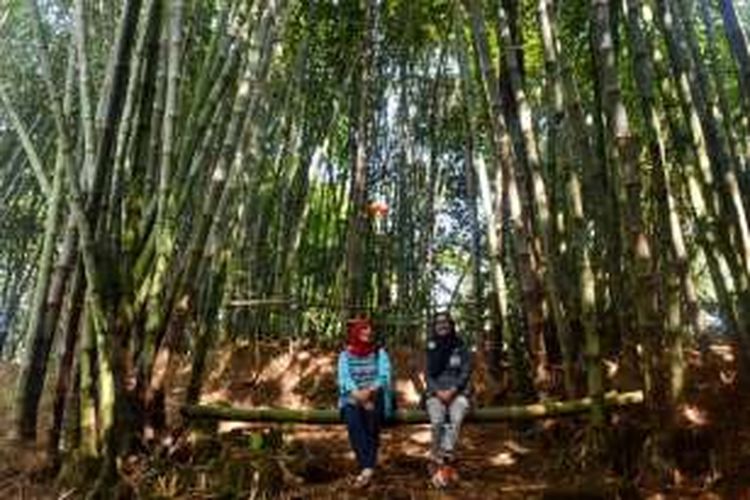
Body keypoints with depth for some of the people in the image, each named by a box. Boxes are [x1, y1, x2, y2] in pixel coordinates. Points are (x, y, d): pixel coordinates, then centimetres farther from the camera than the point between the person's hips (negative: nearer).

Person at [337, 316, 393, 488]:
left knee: (372, 411, -29)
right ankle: (367, 466, -29)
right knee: (352, 419, -28)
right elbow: (344, 379, -6)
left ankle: (367, 467, -28)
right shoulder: (345, 355, 7)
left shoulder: (380, 353, 7)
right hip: (352, 397, 0)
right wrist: (359, 395, -21)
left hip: (374, 396, 0)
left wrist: (369, 392, -21)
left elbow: (384, 377, -5)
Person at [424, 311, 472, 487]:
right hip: (436, 392, 1)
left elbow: (466, 372, -1)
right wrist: (438, 391, -11)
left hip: (457, 392, -1)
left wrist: (452, 390, -14)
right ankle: (439, 463, -14)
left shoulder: (461, 347, 4)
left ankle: (444, 460, -27)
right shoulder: (431, 348, 8)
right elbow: (428, 374, 6)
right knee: (437, 422, -22)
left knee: (455, 420, -26)